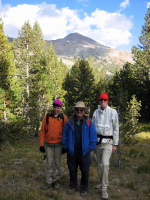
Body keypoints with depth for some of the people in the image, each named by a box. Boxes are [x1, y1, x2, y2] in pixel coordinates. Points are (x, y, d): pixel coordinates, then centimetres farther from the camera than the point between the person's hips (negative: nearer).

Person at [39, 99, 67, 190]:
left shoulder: (64, 118, -2)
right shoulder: (47, 117, -1)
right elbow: (42, 131, 2)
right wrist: (41, 144, 0)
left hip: (59, 145, 0)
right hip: (48, 145, 1)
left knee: (57, 164, 10)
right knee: (49, 164, 7)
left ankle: (56, 181, 24)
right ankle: (49, 182, 20)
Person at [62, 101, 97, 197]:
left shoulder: (89, 122, -5)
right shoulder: (70, 123, 1)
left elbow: (93, 137, -3)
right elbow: (65, 136, 8)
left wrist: (90, 148, -5)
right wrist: (66, 147, 5)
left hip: (84, 152, -2)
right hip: (72, 152, 2)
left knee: (85, 171, 7)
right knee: (72, 170, 14)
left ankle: (84, 188, 25)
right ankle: (73, 186, 33)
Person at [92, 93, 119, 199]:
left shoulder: (113, 112, -7)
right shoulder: (96, 112, 4)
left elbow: (116, 129, -3)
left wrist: (115, 144, -4)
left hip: (108, 141, -4)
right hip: (97, 140, 4)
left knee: (105, 164, -15)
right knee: (100, 164, 12)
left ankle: (104, 189, -3)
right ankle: (103, 183, 31)